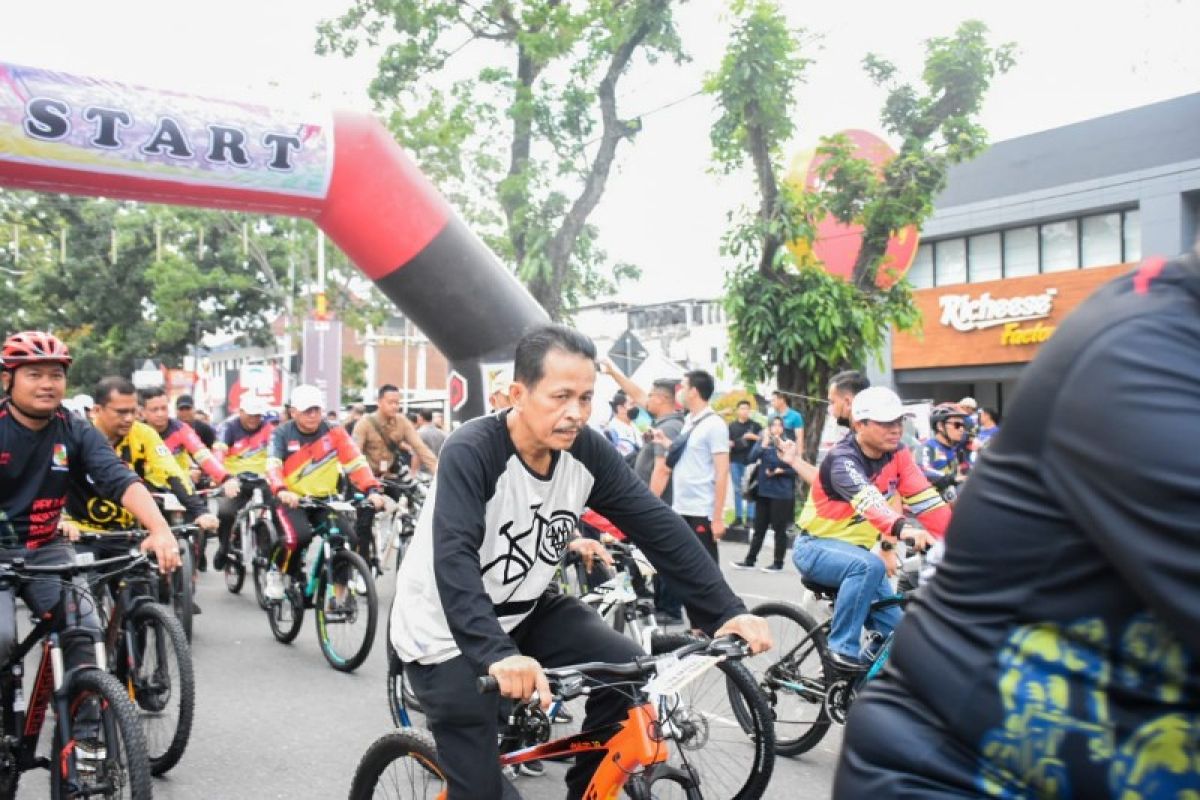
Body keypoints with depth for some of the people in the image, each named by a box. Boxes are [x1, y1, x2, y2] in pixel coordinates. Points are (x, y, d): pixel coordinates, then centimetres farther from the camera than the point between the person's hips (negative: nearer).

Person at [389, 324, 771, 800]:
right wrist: (497, 654, -54)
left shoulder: (587, 451, -12)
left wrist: (725, 611, -23)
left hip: (523, 609, 5)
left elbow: (660, 529, -14)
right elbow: (453, 559, -40)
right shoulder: (471, 453, -28)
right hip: (447, 630, -5)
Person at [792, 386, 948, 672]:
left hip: (855, 548, 7)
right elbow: (869, 501, -45)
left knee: (894, 632, -2)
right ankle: (842, 649, -23)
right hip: (816, 547, -7)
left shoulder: (898, 456, -5)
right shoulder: (842, 459, -25)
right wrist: (903, 528, -62)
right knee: (870, 566, -36)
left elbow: (927, 500, -15)